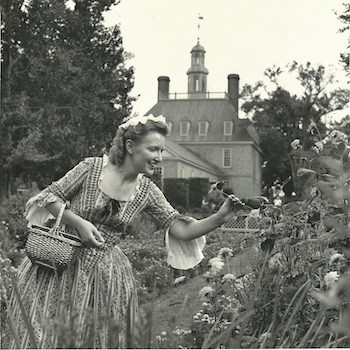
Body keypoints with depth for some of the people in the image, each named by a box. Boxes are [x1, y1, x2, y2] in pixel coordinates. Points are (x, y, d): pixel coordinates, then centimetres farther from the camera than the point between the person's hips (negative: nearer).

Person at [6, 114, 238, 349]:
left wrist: (219, 218, -21)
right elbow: (50, 197, -5)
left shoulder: (147, 191, -2)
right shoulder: (92, 167, -11)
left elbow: (181, 229, -6)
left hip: (105, 276, 3)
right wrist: (79, 223, -20)